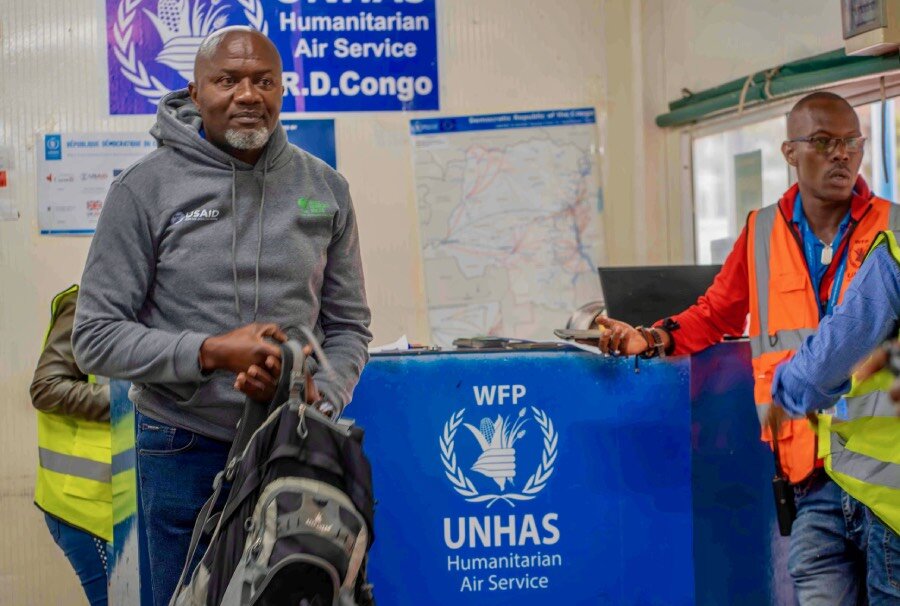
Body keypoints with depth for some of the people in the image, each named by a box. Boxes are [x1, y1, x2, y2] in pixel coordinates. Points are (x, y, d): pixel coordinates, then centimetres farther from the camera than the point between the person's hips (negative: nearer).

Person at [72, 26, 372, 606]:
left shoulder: (325, 188, 4)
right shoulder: (146, 188, -5)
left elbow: (349, 326, 8)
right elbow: (97, 336, -7)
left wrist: (316, 402, -10)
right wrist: (212, 352, -18)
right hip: (185, 452, -2)